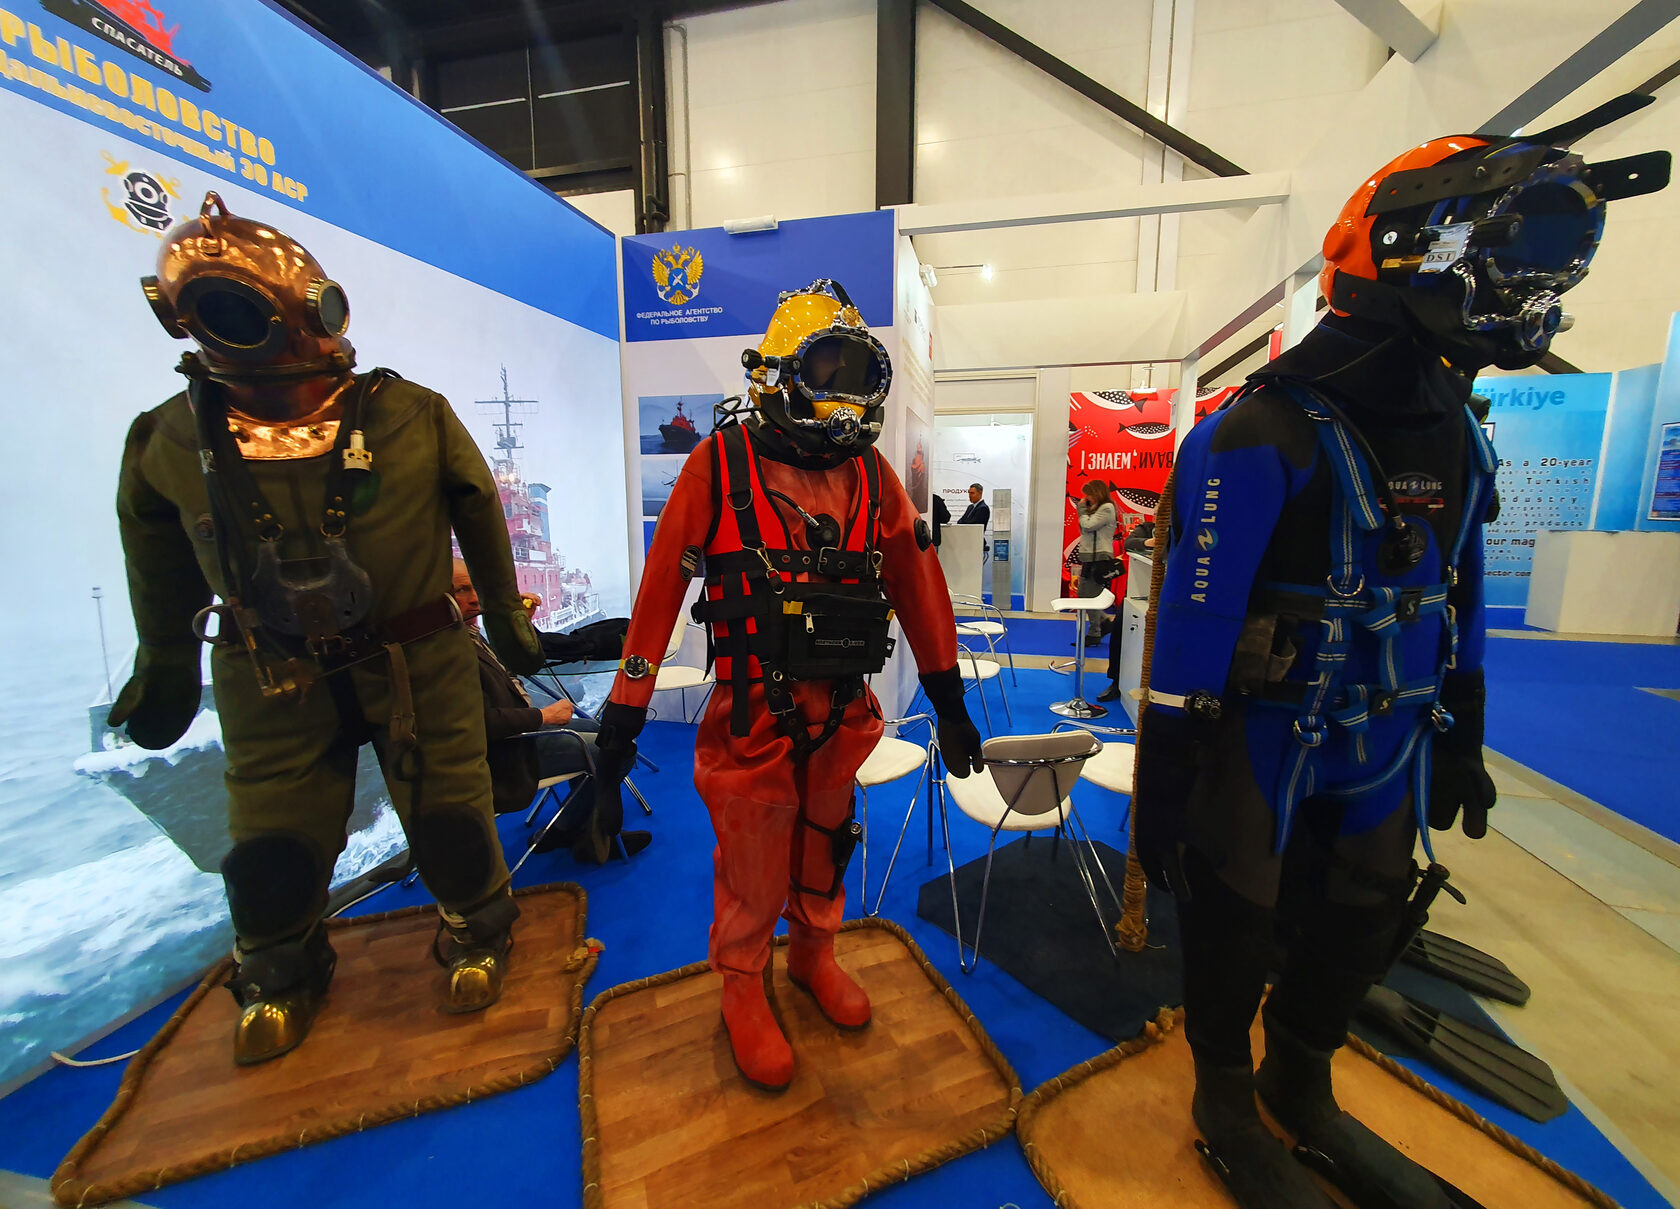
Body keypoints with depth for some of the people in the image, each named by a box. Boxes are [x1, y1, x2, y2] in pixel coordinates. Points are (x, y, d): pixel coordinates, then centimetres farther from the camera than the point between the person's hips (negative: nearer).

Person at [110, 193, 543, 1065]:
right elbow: (155, 553, 11)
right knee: (275, 843, 15)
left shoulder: (411, 419, -13)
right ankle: (279, 971, 46)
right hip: (274, 680, 2)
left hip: (416, 659, -1)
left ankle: (474, 928, 39)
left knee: (448, 812, 9)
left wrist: (504, 614, 7)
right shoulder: (176, 442, -6)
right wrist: (164, 663, 18)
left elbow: (479, 514, 1)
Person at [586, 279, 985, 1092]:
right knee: (751, 865, 12)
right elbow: (663, 584, -7)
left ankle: (813, 954, 50)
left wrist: (948, 701, 8)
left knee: (824, 847, 22)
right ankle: (743, 987, 41)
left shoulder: (871, 474, 2)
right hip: (753, 716, -3)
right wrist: (626, 708, -5)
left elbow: (917, 584, 5)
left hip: (844, 714, 4)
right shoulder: (721, 464, -9)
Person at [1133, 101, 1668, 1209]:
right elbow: (1190, 627, -22)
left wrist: (1463, 737, 17)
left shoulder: (1451, 434, 5)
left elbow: (1457, 596, 14)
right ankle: (1228, 1106, 40)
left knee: (1363, 929, 23)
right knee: (1235, 933, 12)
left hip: (1388, 748, 8)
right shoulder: (1265, 438, -21)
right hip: (1262, 749, -8)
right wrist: (1163, 792, -19)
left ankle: (1302, 1090, 49)